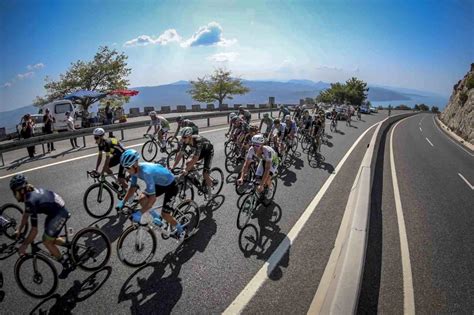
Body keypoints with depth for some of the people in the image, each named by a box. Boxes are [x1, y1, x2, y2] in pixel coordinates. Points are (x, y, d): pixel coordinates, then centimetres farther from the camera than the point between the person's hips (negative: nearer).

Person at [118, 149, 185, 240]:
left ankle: (180, 230, 19)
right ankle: (157, 219, 15)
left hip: (171, 185, -8)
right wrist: (123, 202, -13)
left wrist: (139, 213, -40)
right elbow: (133, 188, -2)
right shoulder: (134, 170, -15)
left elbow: (152, 198, -40)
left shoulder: (146, 171, -39)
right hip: (160, 183, 8)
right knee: (141, 200, -7)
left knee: (165, 214, -9)